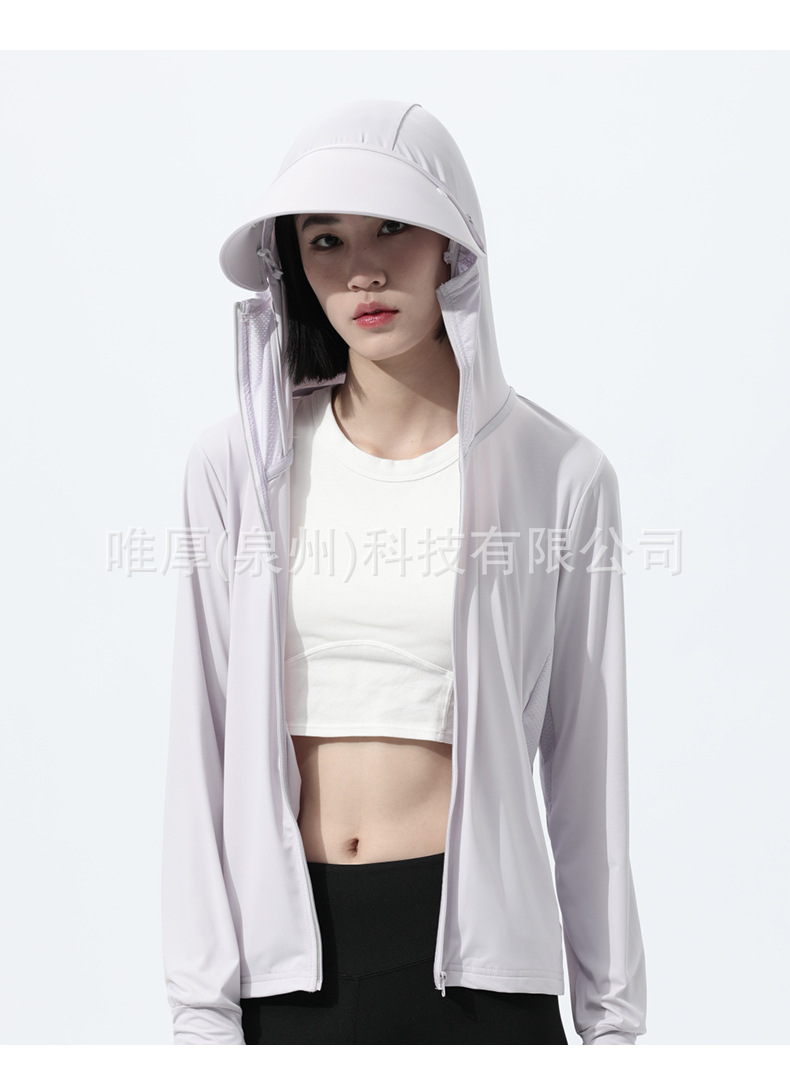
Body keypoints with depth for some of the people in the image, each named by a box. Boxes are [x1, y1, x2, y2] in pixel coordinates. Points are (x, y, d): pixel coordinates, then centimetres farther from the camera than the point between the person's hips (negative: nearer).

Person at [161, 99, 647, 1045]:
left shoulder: (560, 475, -3)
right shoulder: (238, 466, -1)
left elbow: (586, 759, 1)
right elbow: (202, 748, -1)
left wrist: (612, 1018, 4)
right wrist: (202, 1014, -3)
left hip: (473, 944, 0)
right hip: (282, 945, 1)